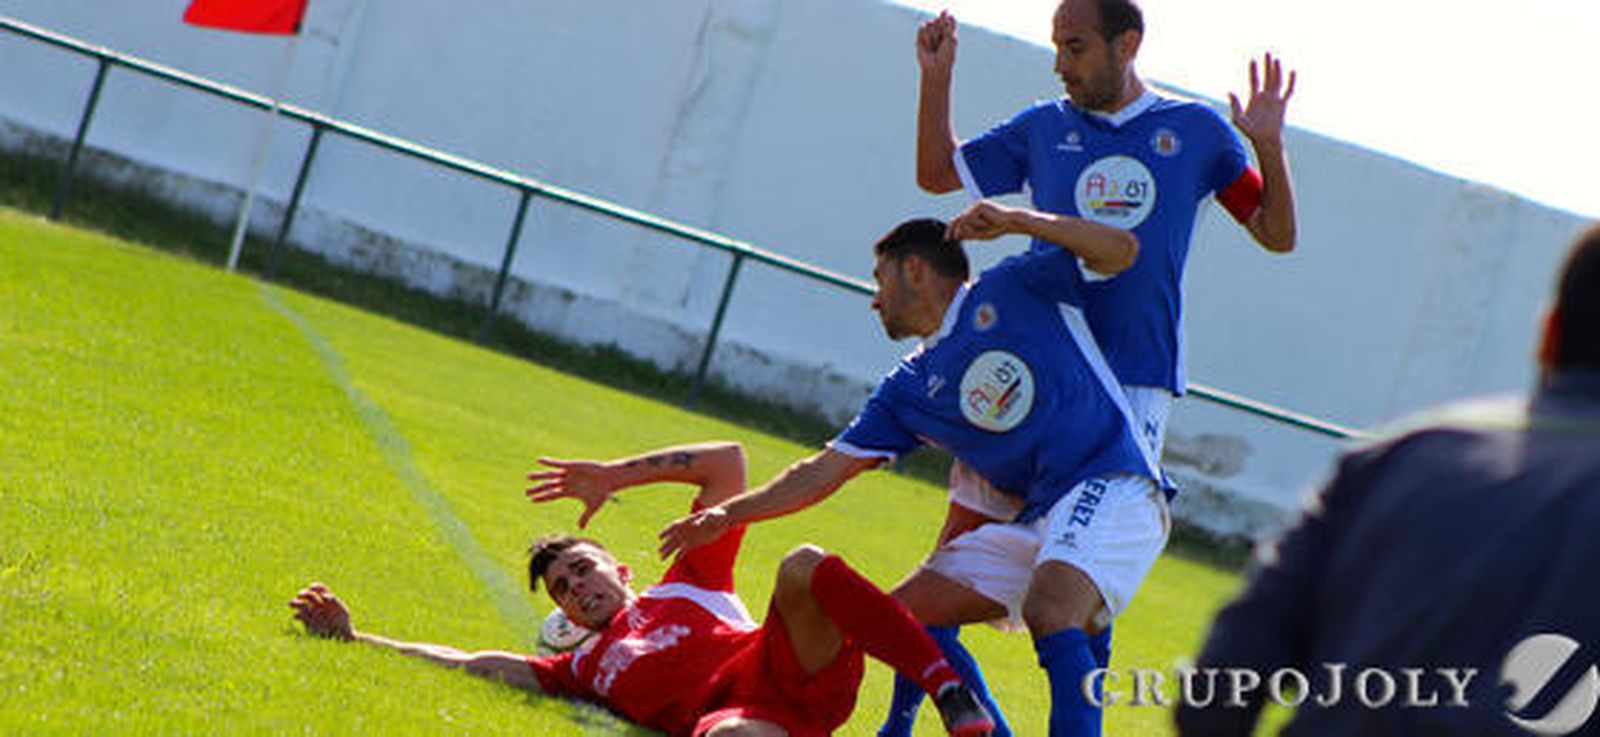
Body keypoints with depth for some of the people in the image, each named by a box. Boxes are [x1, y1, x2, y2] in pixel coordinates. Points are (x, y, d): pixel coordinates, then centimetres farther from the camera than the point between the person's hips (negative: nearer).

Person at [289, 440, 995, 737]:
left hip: (790, 667, 1)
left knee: (802, 567, -28)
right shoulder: (580, 670, 33)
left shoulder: (687, 583, 33)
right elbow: (468, 664, 28)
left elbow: (728, 464, 27)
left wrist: (617, 476, 24)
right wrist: (352, 635, 27)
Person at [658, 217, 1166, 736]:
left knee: (1048, 613, -32)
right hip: (1037, 520, 7)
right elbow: (827, 469, 19)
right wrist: (727, 514, 15)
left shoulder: (1009, 290, 4)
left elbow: (1120, 251, -1)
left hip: (1111, 492, -7)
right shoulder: (909, 389, 18)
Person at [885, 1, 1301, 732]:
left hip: (1135, 380, -2)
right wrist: (936, 77, 7)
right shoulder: (1043, 128, 9)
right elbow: (937, 174, 18)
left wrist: (1268, 147, -7)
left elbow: (1277, 235, 9)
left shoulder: (1196, 130, 6)